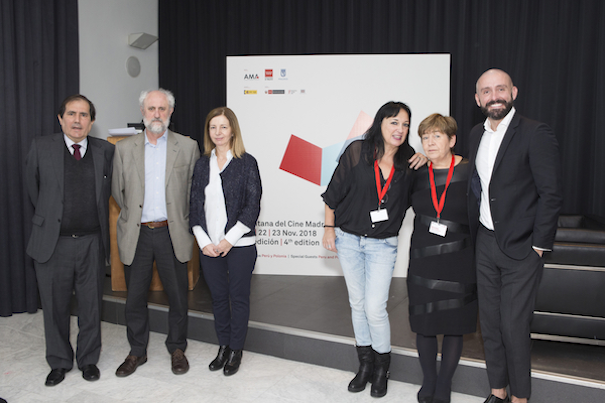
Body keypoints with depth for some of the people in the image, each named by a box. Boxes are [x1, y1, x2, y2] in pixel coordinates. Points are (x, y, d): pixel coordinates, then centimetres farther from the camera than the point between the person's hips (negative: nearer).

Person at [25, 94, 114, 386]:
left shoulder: (105, 151, 1)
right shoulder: (41, 147, -1)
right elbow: (33, 188, 10)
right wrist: (50, 218, 15)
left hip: (92, 243, 1)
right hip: (53, 243, 0)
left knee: (91, 306, 11)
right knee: (55, 307, 12)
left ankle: (88, 359, 31)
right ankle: (59, 362, 32)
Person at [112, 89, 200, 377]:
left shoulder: (188, 147, 1)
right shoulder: (124, 148, 5)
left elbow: (195, 190, 8)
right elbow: (117, 191, 14)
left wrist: (180, 221, 8)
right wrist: (135, 215, 13)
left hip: (172, 234, -1)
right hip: (136, 235, 2)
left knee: (178, 296, 7)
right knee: (135, 298, 11)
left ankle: (177, 348, 28)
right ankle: (137, 351, 30)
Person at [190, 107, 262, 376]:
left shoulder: (247, 162, -4)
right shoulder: (202, 164, 8)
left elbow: (252, 207, -8)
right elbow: (195, 205, 7)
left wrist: (229, 240, -12)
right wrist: (203, 241, -3)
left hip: (240, 244, -4)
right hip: (209, 246, 4)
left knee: (239, 298, 6)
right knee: (218, 297, 13)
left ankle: (236, 350, 22)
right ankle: (223, 346, 30)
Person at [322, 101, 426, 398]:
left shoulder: (408, 161, -5)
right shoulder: (357, 152, -8)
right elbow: (334, 191, -1)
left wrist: (428, 158, -10)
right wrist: (329, 227, 1)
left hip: (382, 244, -1)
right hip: (348, 239, 1)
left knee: (375, 308, -6)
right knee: (357, 304, 12)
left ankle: (382, 368, 20)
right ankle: (365, 364, 32)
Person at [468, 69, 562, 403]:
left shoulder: (535, 134, -11)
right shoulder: (476, 134, 9)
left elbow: (551, 194, -12)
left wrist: (538, 246, -12)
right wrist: (472, 235, 7)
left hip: (521, 249, -6)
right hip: (485, 243, 6)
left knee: (514, 327, 0)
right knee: (489, 321, 14)